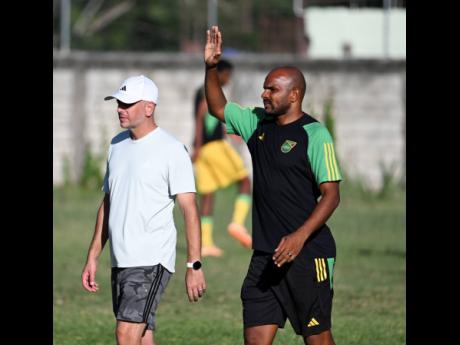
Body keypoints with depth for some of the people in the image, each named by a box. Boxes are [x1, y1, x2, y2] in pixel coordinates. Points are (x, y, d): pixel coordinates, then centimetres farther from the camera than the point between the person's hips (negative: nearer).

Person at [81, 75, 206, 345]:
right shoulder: (118, 145, 14)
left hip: (152, 261, -7)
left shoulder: (171, 150, -9)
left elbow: (190, 209, -12)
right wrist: (93, 257, 17)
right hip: (121, 261, 7)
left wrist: (194, 266, -17)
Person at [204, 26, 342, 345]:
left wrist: (300, 236, -24)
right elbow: (218, 108, 28)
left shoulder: (314, 134, -9)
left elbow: (331, 194, -13)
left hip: (308, 253, -7)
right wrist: (211, 67, 12)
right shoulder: (258, 124, 12)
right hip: (266, 255, 7)